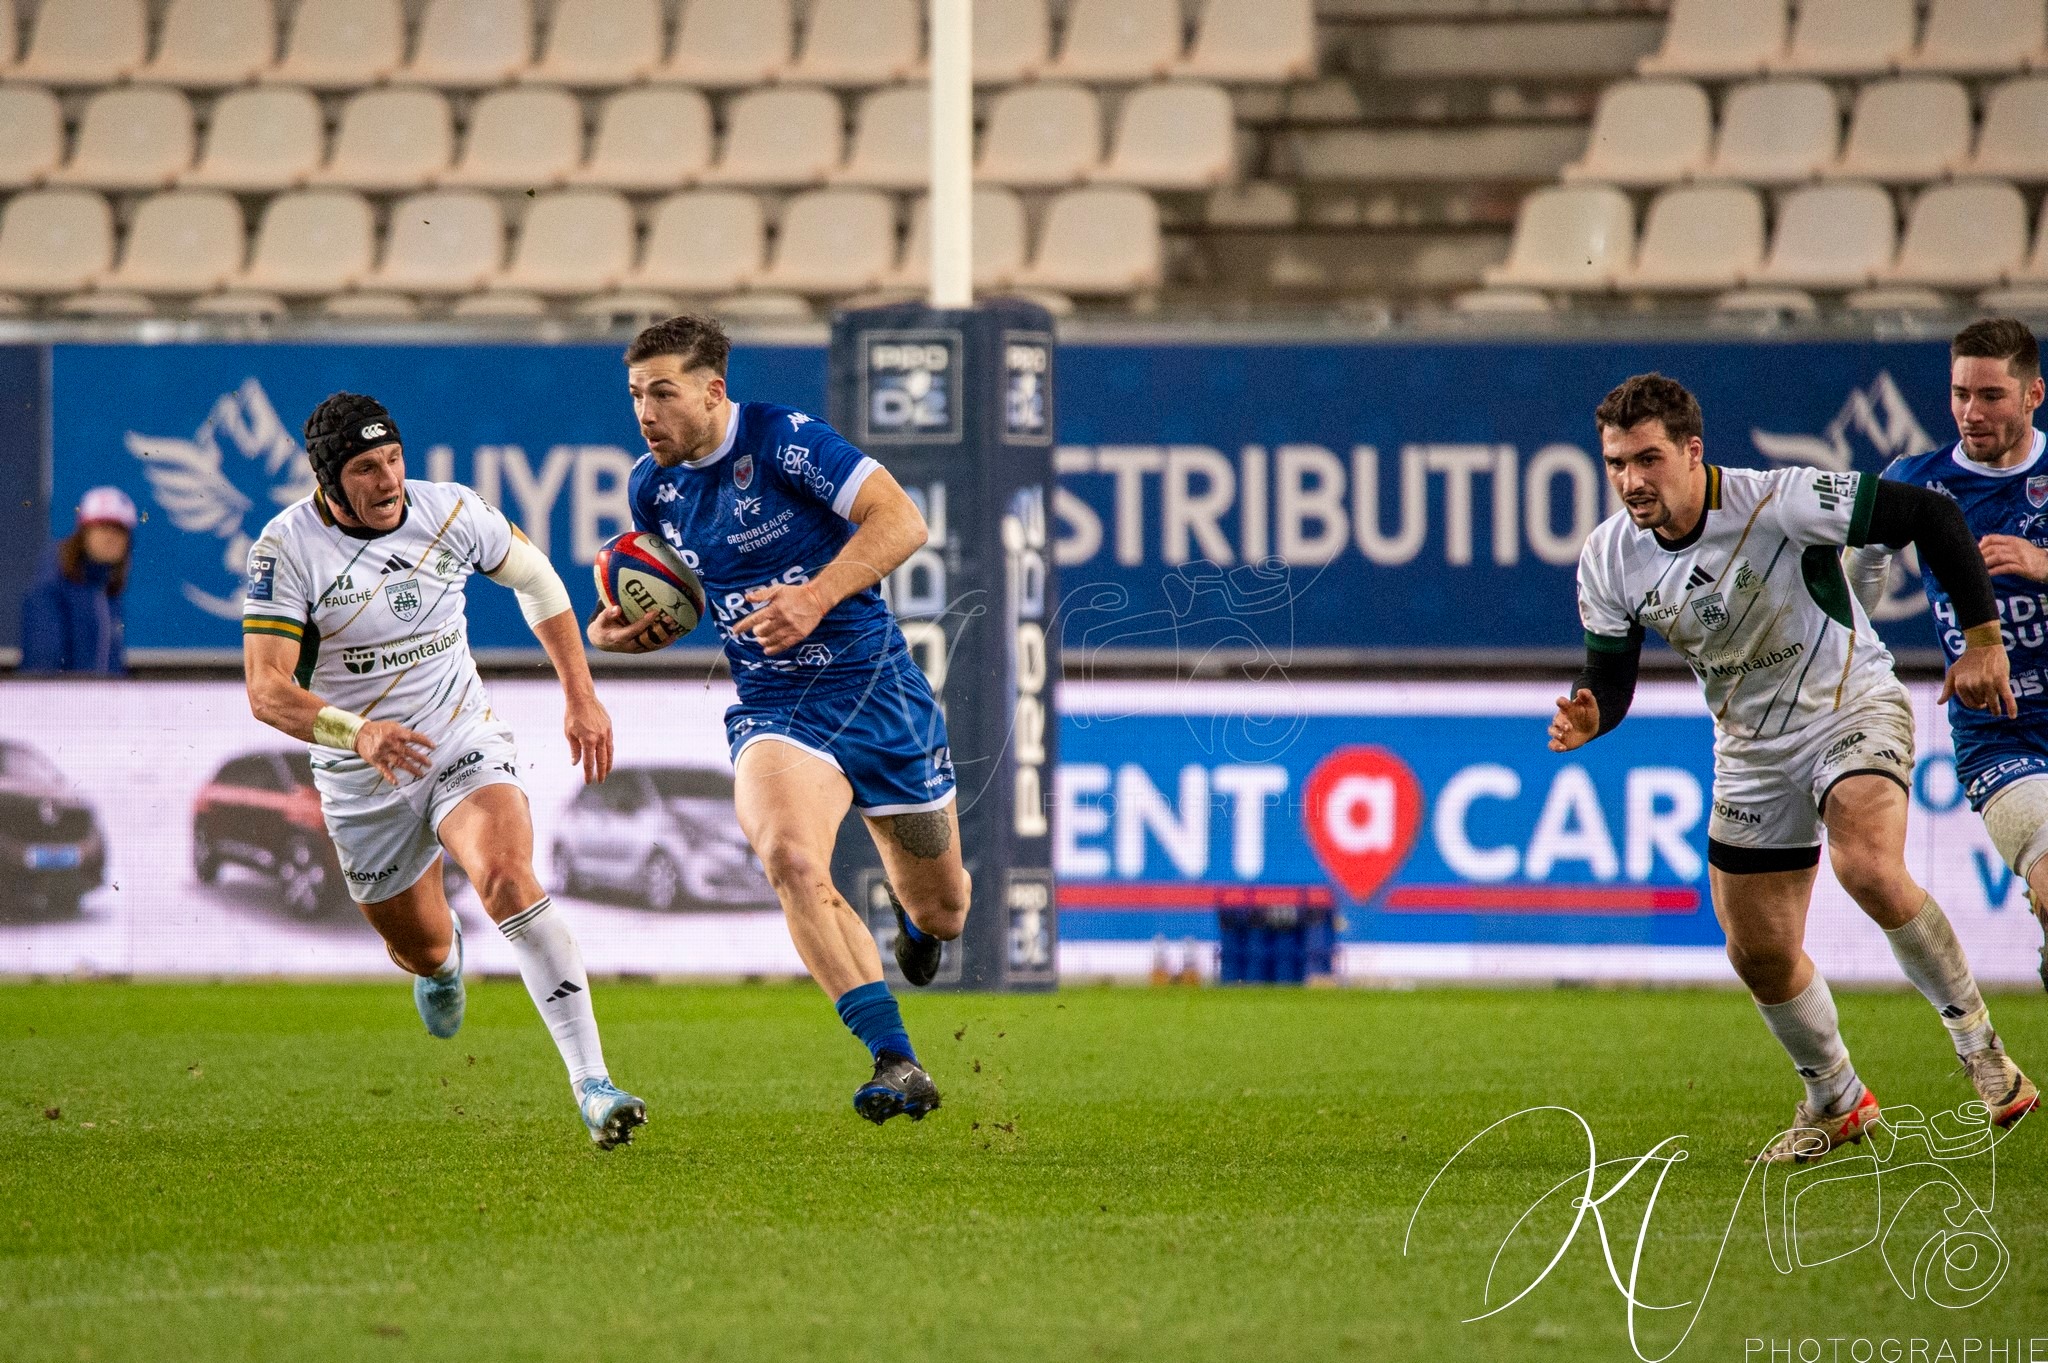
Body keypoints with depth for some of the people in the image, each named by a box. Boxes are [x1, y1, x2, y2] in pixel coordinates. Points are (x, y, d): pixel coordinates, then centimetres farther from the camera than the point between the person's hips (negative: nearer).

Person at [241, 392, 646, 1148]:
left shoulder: (451, 511, -8)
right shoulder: (287, 547, -16)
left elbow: (535, 577, 12)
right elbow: (267, 690, -22)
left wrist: (582, 698, 11)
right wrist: (358, 732, -40)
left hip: (465, 743, 0)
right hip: (361, 780, 0)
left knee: (509, 879, -27)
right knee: (422, 949, 13)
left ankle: (591, 1081, -31)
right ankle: (441, 960, 56)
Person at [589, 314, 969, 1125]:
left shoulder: (783, 441, -14)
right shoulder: (653, 487, 4)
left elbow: (901, 522, -20)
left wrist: (817, 596, -32)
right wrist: (621, 632, 1)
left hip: (875, 687, -2)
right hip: (774, 713, 3)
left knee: (941, 911, 12)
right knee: (790, 861, -31)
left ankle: (916, 916, 54)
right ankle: (896, 1065, -30)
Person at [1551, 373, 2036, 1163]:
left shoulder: (1781, 503, -27)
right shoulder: (1609, 561, -12)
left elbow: (1929, 516, -22)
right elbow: (1610, 677, -1)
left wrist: (1982, 637, -21)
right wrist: (1590, 717, -25)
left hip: (1853, 708, -5)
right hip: (1752, 753, 6)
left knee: (1867, 867, -32)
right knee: (1758, 953, 7)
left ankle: (1977, 1040, -13)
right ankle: (1836, 1101, 33)